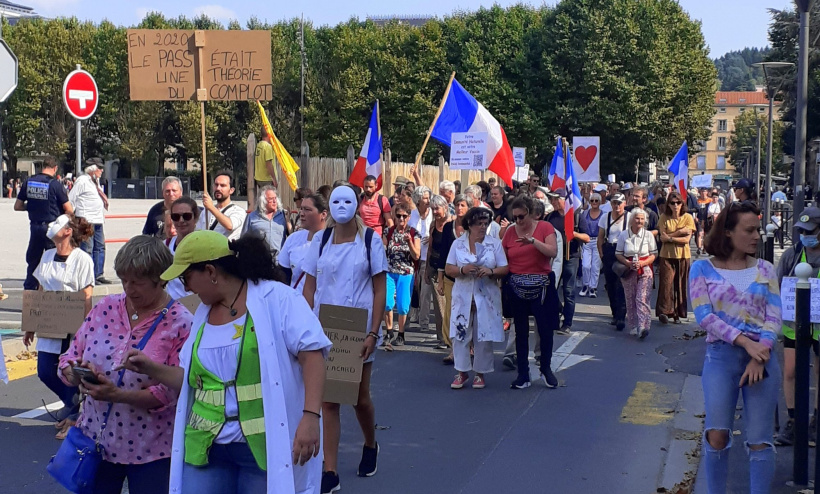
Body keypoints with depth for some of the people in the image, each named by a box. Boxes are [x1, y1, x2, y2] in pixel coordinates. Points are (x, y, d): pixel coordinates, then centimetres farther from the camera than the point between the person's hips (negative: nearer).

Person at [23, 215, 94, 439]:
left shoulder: (82, 259, -10)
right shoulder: (47, 256, 9)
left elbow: (86, 299, -12)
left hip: (73, 329, -6)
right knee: (45, 372, 8)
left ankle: (73, 417, 20)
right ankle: (72, 404, 32)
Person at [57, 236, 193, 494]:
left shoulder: (180, 323, -11)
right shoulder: (105, 308, 3)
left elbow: (173, 391, -15)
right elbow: (70, 358, 8)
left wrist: (118, 395, -25)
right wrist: (75, 373, -15)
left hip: (149, 448, -4)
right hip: (96, 437, 4)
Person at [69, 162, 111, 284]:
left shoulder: (96, 181, 18)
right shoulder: (82, 180, -9)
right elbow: (70, 199, -10)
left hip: (98, 220, 9)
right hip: (86, 221, -9)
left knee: (100, 247, 10)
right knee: (88, 249, -6)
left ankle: (98, 275, 16)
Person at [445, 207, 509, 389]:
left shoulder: (495, 243, 2)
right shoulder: (458, 243, 4)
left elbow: (505, 269, 1)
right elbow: (448, 269, 2)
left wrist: (491, 271, -19)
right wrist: (462, 269, -17)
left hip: (486, 297, 0)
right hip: (463, 296, 1)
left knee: (484, 335, 2)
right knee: (461, 333, -2)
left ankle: (480, 373, 14)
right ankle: (462, 372, 10)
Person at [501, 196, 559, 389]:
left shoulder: (545, 227, -3)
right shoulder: (510, 232, 5)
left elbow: (553, 252, -15)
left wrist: (533, 240, -25)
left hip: (541, 286, -2)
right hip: (517, 287, 2)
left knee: (545, 329, 4)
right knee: (521, 331, 8)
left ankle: (545, 369, 25)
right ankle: (523, 375, 15)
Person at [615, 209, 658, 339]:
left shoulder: (648, 235, 2)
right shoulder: (623, 235, 2)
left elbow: (654, 254, 4)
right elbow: (618, 254, 6)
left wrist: (642, 263, -13)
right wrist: (628, 263, -12)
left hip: (645, 271, -1)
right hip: (628, 271, 1)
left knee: (642, 299, -13)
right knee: (630, 300, 5)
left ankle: (643, 327, -21)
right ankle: (633, 327, 15)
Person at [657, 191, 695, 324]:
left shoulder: (688, 218, 0)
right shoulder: (664, 217, 1)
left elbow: (686, 239, -8)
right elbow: (662, 237, -7)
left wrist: (670, 237, -12)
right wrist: (679, 232, -13)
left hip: (683, 255, 1)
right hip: (667, 255, -1)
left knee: (681, 285, 4)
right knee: (666, 283, -9)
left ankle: (678, 314, 13)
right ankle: (664, 311, -6)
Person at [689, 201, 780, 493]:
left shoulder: (764, 269, 10)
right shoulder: (703, 268, 3)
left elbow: (774, 317, 2)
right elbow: (704, 316, -7)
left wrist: (758, 358, -12)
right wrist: (746, 342, -17)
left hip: (763, 357, 2)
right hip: (721, 356, -2)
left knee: (759, 440, 0)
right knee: (717, 435, -6)